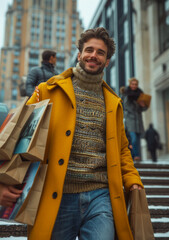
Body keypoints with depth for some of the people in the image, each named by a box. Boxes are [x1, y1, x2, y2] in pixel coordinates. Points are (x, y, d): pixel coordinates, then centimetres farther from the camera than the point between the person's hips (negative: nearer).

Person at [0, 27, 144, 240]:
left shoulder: (113, 102, 15)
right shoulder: (49, 91, 4)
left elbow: (121, 149, 21)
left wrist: (133, 181, 6)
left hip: (100, 198, 3)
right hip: (57, 197, -2)